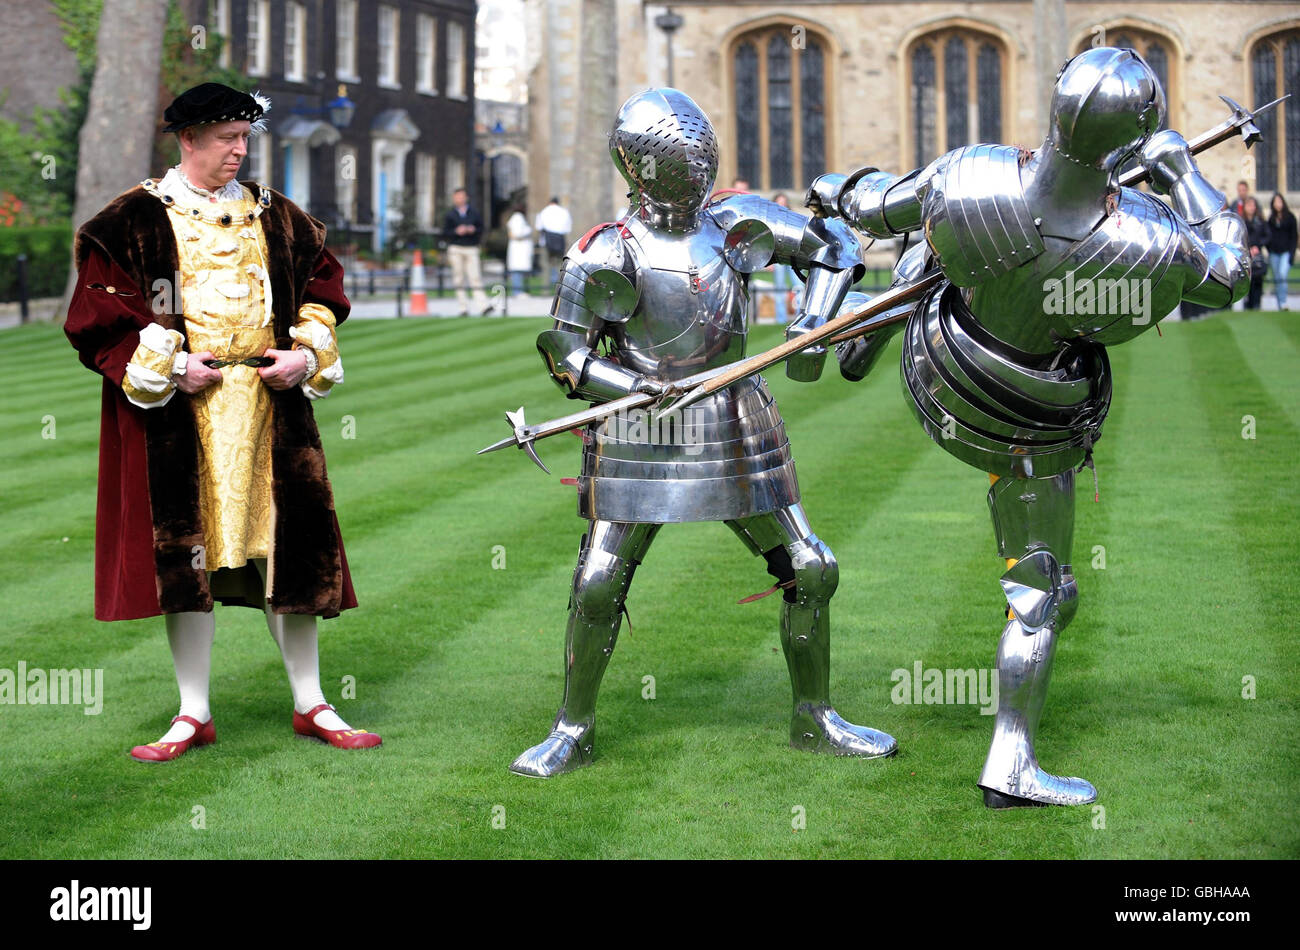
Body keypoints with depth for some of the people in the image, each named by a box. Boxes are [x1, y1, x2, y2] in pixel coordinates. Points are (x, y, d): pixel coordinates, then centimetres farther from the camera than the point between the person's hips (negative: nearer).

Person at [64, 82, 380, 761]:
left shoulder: (275, 216, 12)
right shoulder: (132, 222, 0)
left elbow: (322, 285, 19)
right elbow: (97, 315, -4)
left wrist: (307, 354, 1)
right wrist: (167, 365, -13)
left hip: (269, 401, 3)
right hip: (177, 410, -3)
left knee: (287, 542, 4)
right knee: (185, 551, 0)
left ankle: (310, 705, 14)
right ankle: (193, 714, 10)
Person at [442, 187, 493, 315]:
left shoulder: (475, 213, 11)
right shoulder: (450, 215, 8)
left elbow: (481, 228, 10)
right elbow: (445, 232, 4)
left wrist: (473, 230, -10)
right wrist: (456, 231, -13)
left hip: (471, 248, 0)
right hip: (456, 249, 0)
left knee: (475, 277, -11)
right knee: (459, 279, 0)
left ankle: (482, 305, -21)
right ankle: (463, 307, 3)